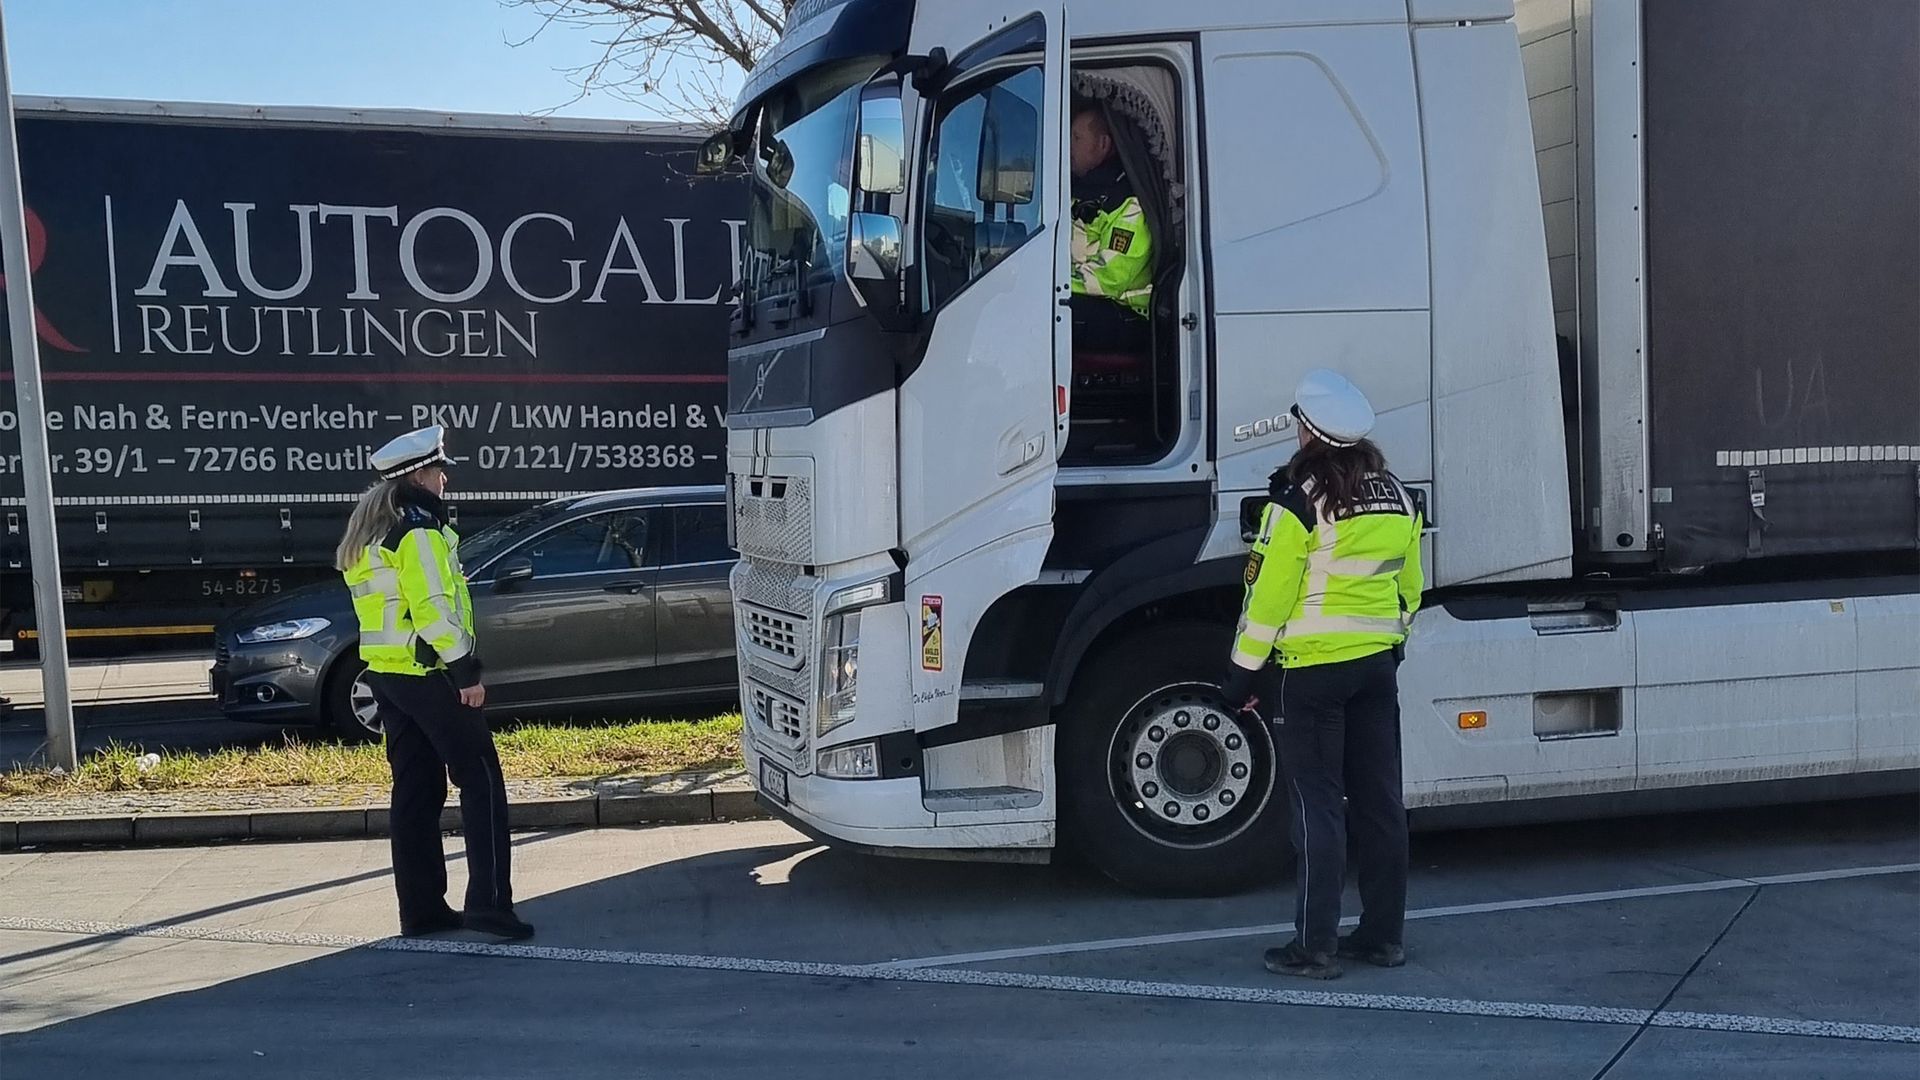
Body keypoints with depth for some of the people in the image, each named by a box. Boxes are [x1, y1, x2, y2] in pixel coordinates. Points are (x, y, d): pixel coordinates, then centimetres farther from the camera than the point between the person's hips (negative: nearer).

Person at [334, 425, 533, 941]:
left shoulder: (367, 536, 17)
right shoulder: (418, 531, -13)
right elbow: (435, 610, -20)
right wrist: (467, 672, -17)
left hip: (386, 673, 9)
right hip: (429, 674, -9)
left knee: (416, 790, 11)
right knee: (480, 780, -4)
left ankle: (421, 909, 14)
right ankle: (488, 901, -9)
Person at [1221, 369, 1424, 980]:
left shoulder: (1299, 500, -14)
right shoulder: (1395, 496, 8)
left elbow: (1269, 592, -14)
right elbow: (1409, 587, 14)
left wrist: (1244, 671, -6)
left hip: (1309, 670, -6)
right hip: (1378, 666, 7)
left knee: (1317, 805, -1)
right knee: (1380, 801, 12)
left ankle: (1314, 947, 3)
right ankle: (1384, 935, 20)